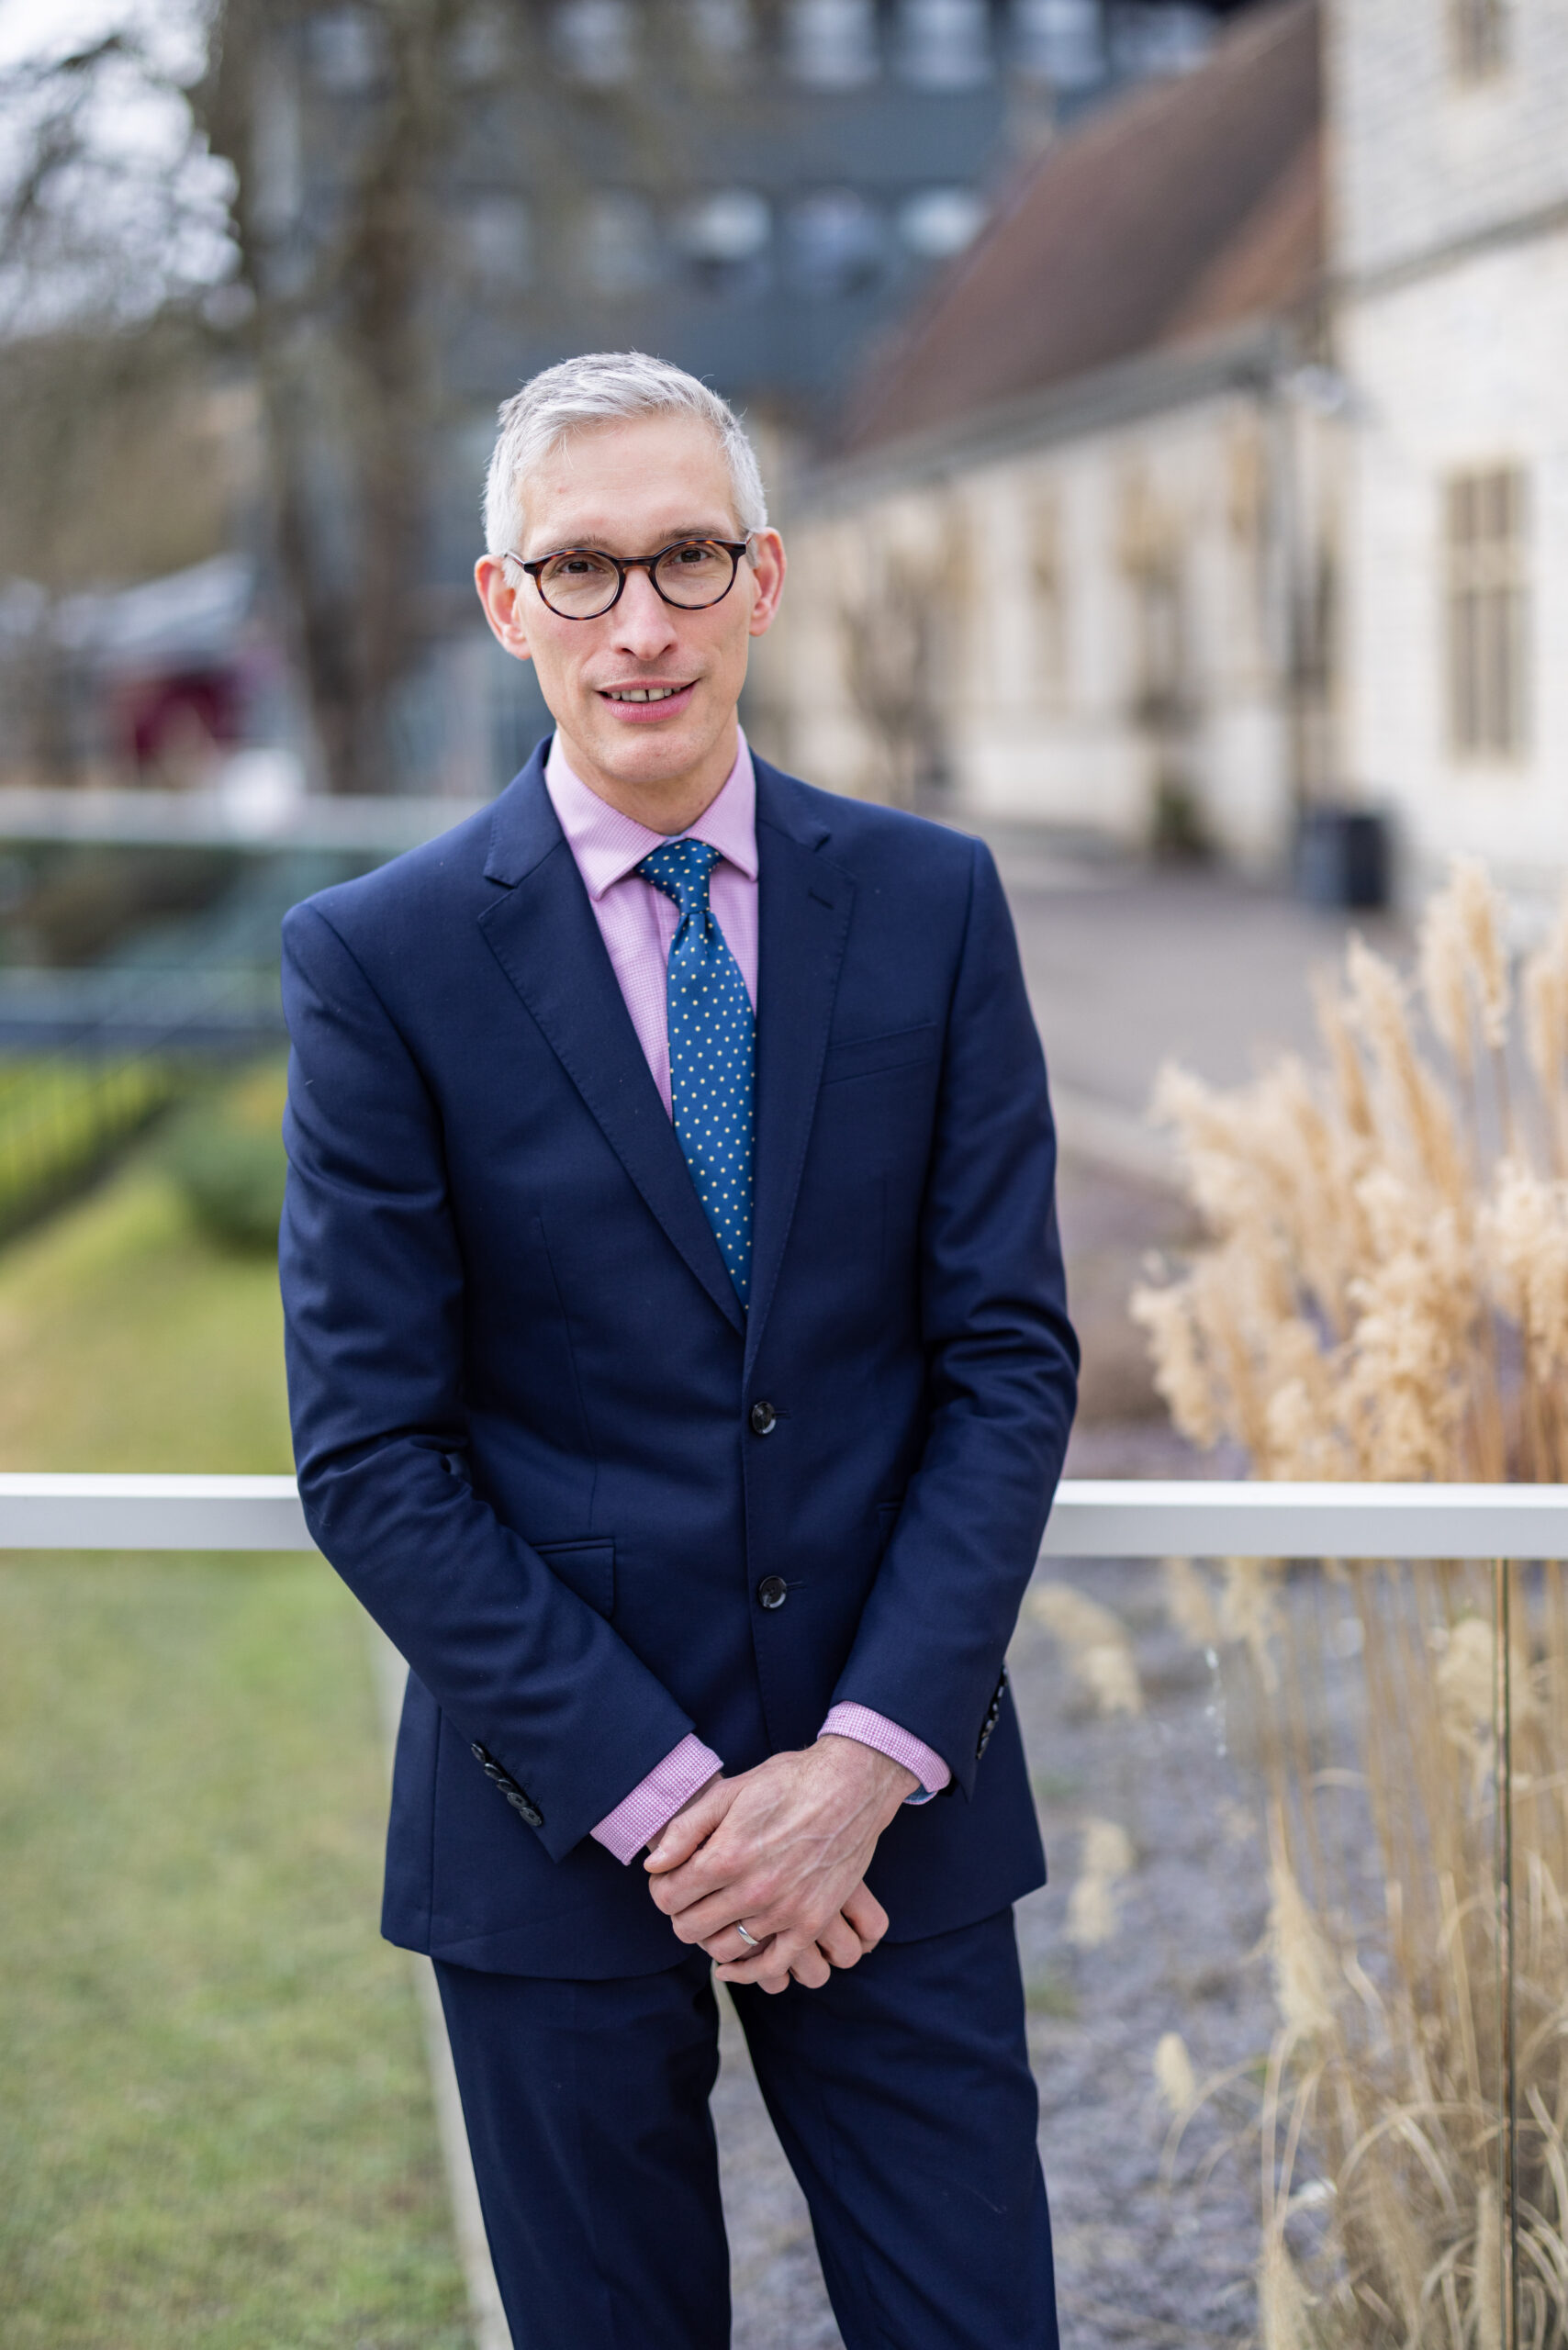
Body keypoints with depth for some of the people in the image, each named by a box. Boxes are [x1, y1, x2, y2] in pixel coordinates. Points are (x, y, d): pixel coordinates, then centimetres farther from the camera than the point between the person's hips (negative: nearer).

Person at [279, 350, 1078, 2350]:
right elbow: (369, 1453, -7)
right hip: (556, 1815, -1)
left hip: (893, 1805, 2)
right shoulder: (380, 956, -6)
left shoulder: (931, 903, 1)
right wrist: (658, 1793, -13)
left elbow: (1009, 1355, -1)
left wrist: (867, 1758, -11)